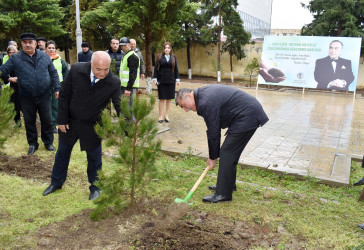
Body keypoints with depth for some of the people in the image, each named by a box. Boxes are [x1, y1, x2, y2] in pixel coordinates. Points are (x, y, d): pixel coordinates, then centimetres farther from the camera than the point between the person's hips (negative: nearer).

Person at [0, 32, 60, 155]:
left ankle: (48, 142, 27)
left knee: (47, 120, 9)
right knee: (29, 121, 11)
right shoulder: (15, 59, -2)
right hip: (26, 98, 0)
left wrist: (56, 88, 2)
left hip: (44, 96, 1)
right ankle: (32, 144, 28)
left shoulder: (45, 57, 3)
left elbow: (53, 73, 7)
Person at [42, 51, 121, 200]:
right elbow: (64, 95, -9)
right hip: (69, 121, 2)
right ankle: (56, 182, 43)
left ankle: (94, 187, 36)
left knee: (94, 157, 13)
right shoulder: (76, 70, -19)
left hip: (92, 126, -2)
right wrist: (61, 120, -8)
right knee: (63, 152, 19)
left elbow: (119, 107, -20)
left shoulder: (114, 83, -22)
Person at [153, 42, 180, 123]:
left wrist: (177, 79, 5)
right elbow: (156, 68, 3)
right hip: (161, 81, -2)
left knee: (169, 99, 5)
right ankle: (160, 116, 11)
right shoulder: (159, 57, 3)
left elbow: (176, 69, 9)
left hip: (171, 81, 2)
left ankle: (166, 115, 17)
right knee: (162, 99, 2)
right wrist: (155, 79, -2)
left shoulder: (174, 57, 7)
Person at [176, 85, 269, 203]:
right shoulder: (203, 93, 11)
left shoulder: (206, 103, -20)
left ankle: (223, 193, 1)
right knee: (230, 151, 17)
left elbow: (213, 132, -13)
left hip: (247, 117, -10)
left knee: (227, 152, -7)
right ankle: (228, 184, 31)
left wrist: (212, 157, -1)